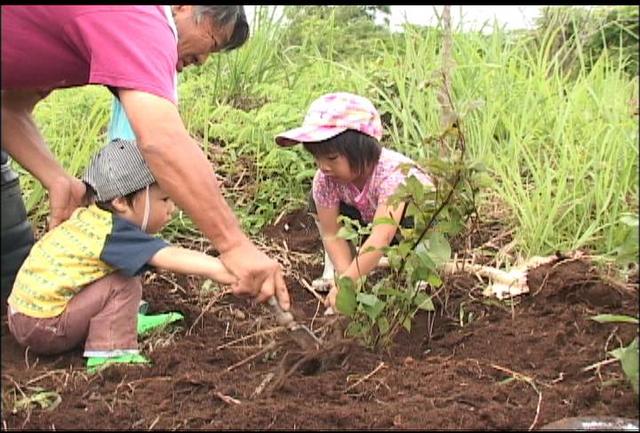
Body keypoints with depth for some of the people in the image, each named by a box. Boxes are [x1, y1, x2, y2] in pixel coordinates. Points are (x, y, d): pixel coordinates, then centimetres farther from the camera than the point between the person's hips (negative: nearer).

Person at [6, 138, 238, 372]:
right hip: (45, 327, -9)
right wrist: (232, 272, -37)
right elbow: (173, 258, -31)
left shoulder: (88, 218, 3)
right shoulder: (115, 234, -22)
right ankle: (108, 354, -15)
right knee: (125, 285, -16)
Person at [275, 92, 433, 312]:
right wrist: (344, 273, -37)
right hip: (367, 221, 5)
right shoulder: (325, 179, -26)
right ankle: (334, 267, -5)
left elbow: (381, 238, -50)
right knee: (318, 201, -18)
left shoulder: (392, 173, -41)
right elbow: (331, 235, -21)